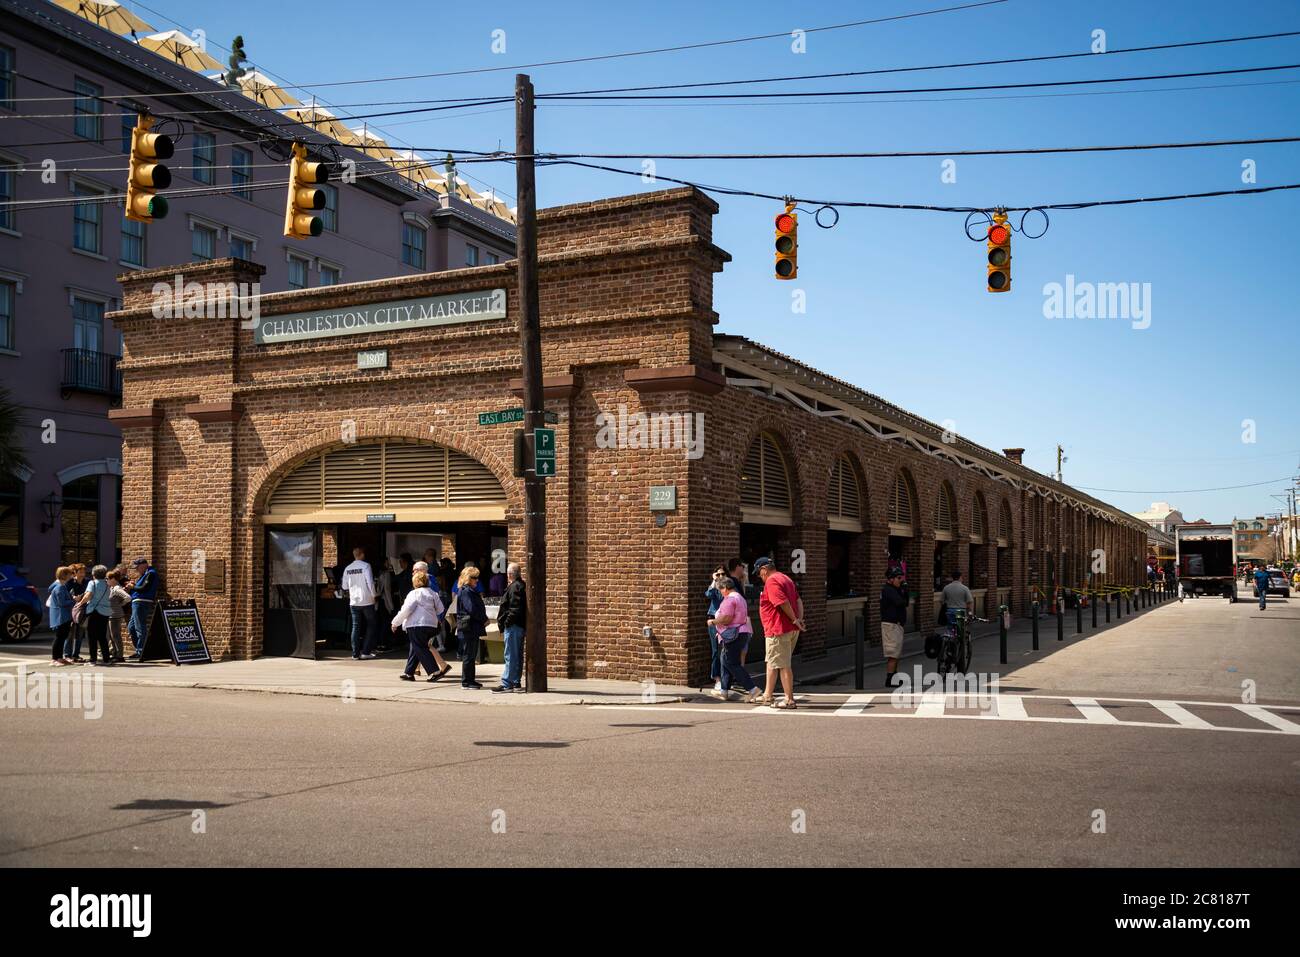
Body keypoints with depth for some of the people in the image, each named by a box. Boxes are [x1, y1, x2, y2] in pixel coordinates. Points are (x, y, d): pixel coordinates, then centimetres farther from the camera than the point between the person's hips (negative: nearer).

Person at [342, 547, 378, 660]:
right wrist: (373, 595, -3)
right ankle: (366, 651, 2)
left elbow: (345, 586, 8)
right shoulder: (365, 566, -10)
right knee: (370, 626, 8)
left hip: (353, 602, 4)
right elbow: (370, 582, -14)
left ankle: (355, 653, 4)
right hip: (367, 601, -4)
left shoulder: (347, 568, 4)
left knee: (356, 627, 7)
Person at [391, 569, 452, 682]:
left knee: (421, 649, -3)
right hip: (431, 625, 7)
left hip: (417, 625, -7)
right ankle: (409, 673, 20)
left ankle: (434, 671, -12)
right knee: (415, 649, 16)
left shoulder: (414, 594, -9)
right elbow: (440, 609, 11)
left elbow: (406, 610, -13)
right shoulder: (432, 593, 11)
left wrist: (395, 622, -3)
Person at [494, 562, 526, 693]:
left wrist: (505, 623, -15)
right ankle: (516, 683, 19)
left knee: (511, 656, -8)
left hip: (513, 627, -10)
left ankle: (507, 683, -6)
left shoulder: (514, 587, -14)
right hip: (520, 626, 10)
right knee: (517, 655, 13)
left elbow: (515, 609, -21)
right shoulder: (522, 586, 15)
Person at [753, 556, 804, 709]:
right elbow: (798, 600, 12)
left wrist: (794, 620, -14)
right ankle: (768, 695, 23)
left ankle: (789, 700, 0)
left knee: (783, 665, -3)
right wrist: (799, 619, 2)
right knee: (772, 662, 17)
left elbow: (784, 602, -24)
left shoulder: (771, 581, -14)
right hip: (792, 630, 10)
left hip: (778, 630, -10)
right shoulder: (786, 579, 17)